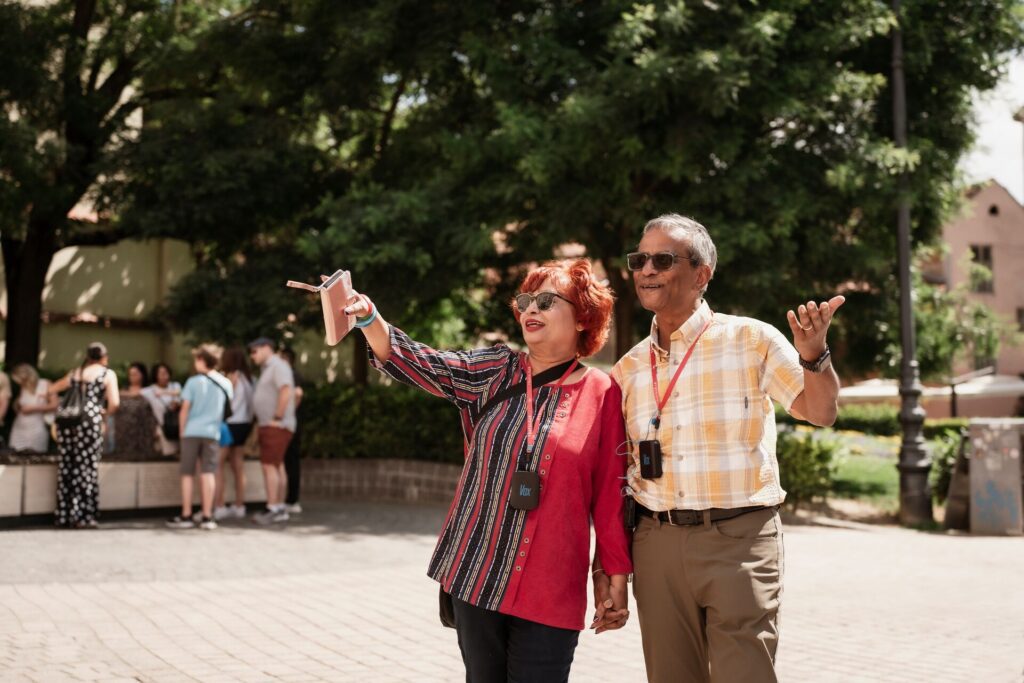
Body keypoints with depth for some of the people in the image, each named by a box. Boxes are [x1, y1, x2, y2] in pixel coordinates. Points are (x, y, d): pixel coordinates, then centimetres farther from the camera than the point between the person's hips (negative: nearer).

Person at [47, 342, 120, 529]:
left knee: (66, 468, 11)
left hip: (67, 421, 5)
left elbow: (51, 390, 27)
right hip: (89, 421, -5)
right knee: (86, 468, -1)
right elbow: (114, 402, -5)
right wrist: (105, 414, 13)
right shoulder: (108, 374, 7)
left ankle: (64, 515, 16)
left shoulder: (74, 373, 21)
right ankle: (81, 517, -2)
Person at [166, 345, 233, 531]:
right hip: (212, 432, 2)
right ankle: (207, 517, 1)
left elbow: (184, 409, -4)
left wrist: (182, 431, 6)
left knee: (187, 475, 6)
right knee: (208, 474, 3)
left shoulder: (193, 381, -5)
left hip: (192, 431, -2)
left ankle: (186, 516, 7)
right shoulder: (226, 383, 5)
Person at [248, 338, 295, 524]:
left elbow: (286, 392, -22)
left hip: (276, 426, -10)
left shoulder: (278, 366, -10)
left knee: (269, 465, -14)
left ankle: (273, 509, -16)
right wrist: (260, 424, 14)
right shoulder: (267, 369, 20)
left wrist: (277, 418, -21)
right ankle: (280, 508, 14)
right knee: (277, 467, 10)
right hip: (267, 425, 10)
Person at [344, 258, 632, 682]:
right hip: (477, 574, 3)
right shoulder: (494, 372, 5)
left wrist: (616, 576, 0)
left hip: (551, 589, -3)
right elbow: (415, 363, -5)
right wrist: (365, 315, -22)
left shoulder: (601, 393, -2)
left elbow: (610, 492, -1)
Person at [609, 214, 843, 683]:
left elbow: (821, 412, -10)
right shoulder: (628, 369, 9)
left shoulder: (751, 340, -2)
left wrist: (812, 353, -29)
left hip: (739, 539, -4)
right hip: (658, 543, 4)